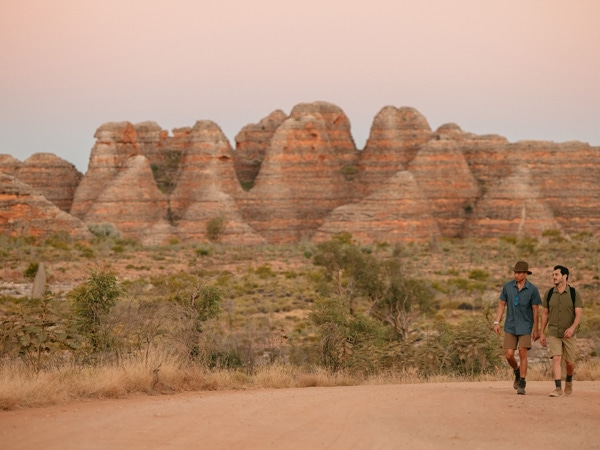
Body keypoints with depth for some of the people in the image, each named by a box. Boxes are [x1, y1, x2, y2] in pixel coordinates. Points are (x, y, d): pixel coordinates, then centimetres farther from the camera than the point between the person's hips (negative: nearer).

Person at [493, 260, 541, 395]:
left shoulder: (532, 289, -8)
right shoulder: (507, 286, -1)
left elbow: (536, 310, -5)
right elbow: (501, 305, 5)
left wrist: (536, 329, -5)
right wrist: (497, 323, -2)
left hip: (525, 327, -2)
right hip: (510, 326, 2)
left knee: (522, 353, -9)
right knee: (509, 355, -3)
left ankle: (522, 385, -2)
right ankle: (517, 371, 29)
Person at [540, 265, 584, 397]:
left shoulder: (574, 294, -6)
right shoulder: (549, 294, 2)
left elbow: (579, 314, -12)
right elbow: (545, 314, 10)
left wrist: (572, 328, -29)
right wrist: (542, 333, 8)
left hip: (569, 334, -1)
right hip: (553, 333, 1)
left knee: (569, 362, 7)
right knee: (556, 358, -15)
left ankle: (569, 380, 38)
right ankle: (558, 388, -17)